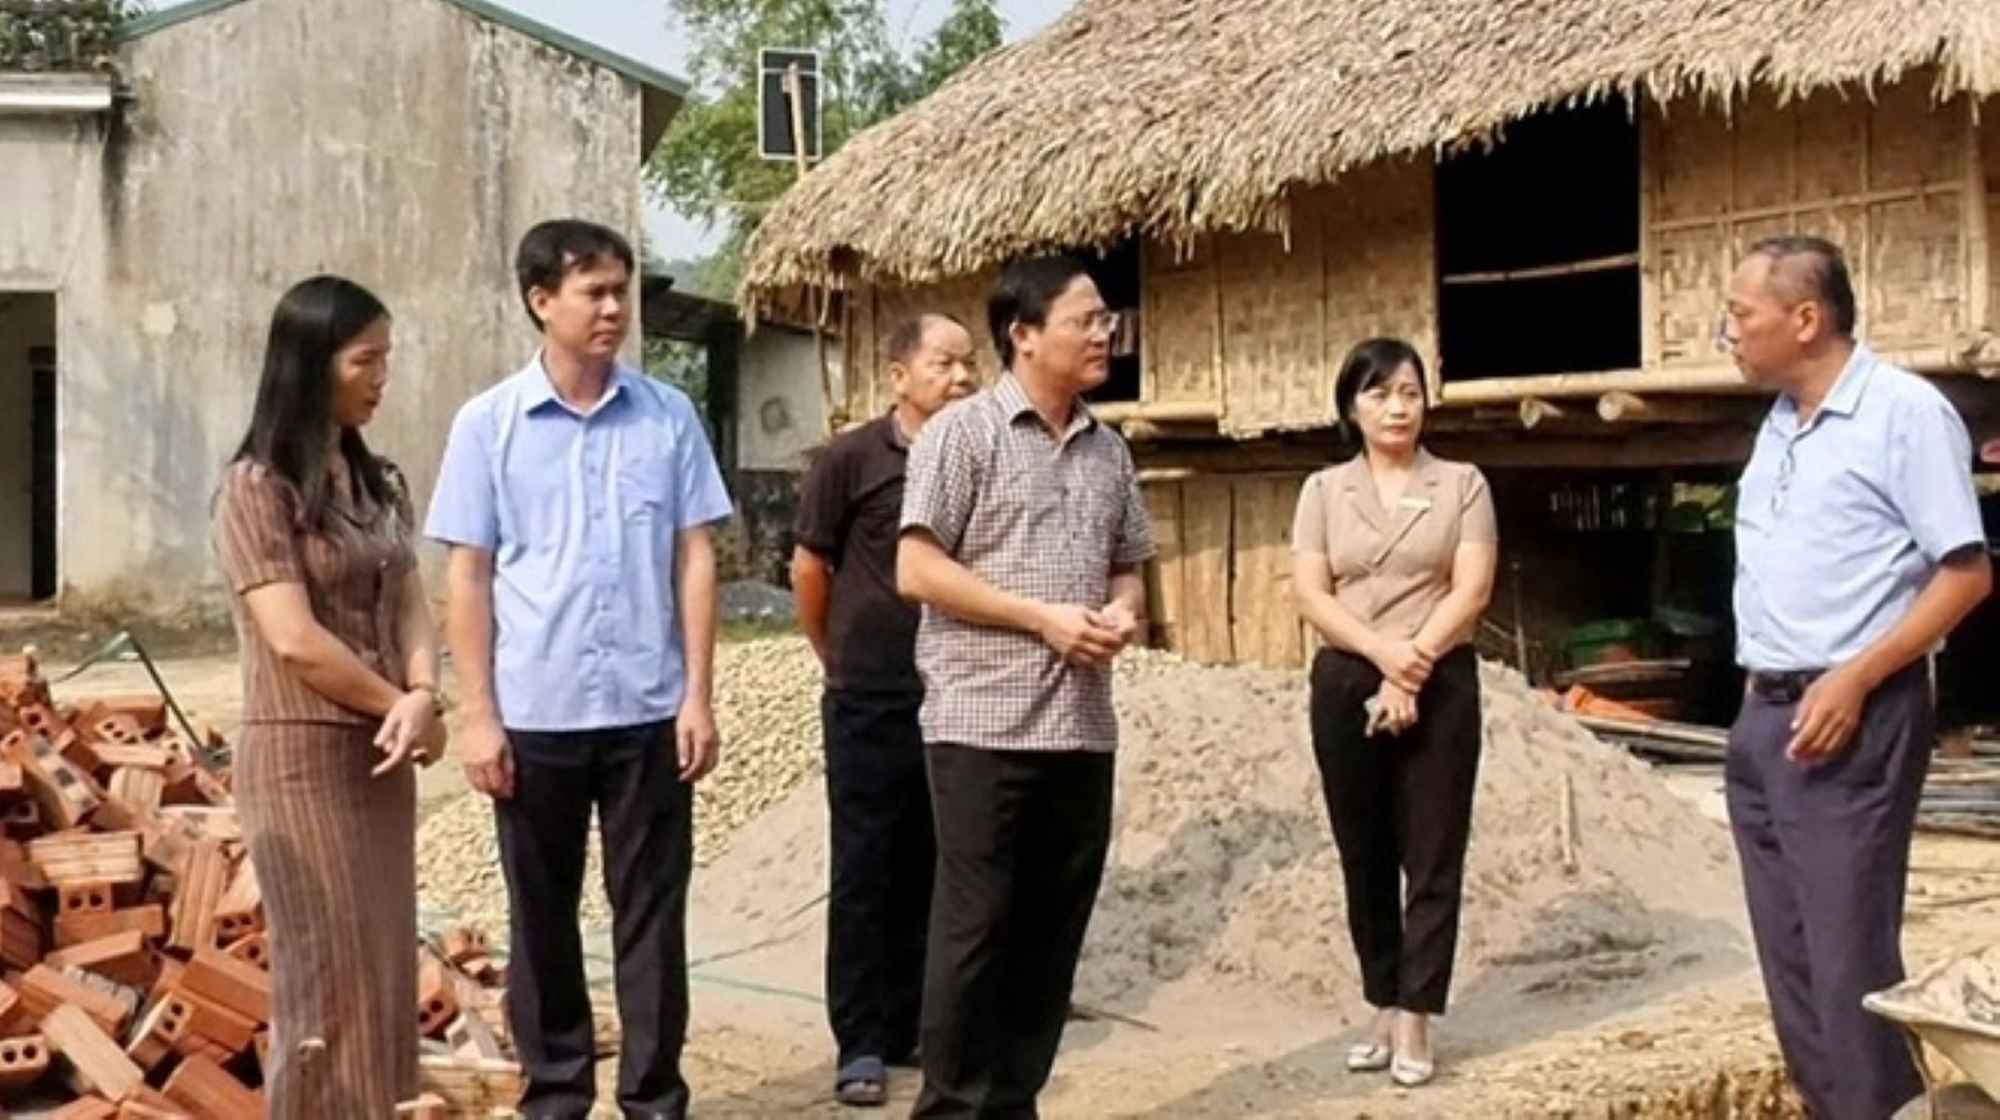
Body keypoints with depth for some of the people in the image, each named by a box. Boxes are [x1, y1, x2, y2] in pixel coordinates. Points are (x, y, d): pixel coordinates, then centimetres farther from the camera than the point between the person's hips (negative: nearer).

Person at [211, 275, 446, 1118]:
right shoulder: (256, 487, -12)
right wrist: (403, 707, -9)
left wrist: (422, 695, -15)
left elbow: (407, 603, 4)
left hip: (379, 755, 7)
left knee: (382, 965, 11)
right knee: (331, 973, -2)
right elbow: (294, 639, -18)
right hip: (302, 757, -7)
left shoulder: (378, 483, 10)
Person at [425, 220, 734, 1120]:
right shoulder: (488, 424, 0)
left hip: (648, 709, 1)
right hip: (535, 713, 0)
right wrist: (478, 714, -4)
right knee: (542, 916, 10)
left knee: (652, 911, 7)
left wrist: (698, 695, -2)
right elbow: (467, 577, 1)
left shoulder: (669, 415, 2)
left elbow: (694, 558, 4)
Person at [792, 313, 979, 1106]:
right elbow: (809, 567, 1)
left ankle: (913, 1025, 23)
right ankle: (860, 1042, 10)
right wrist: (838, 659, 8)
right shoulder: (851, 459, -7)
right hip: (872, 701, -4)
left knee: (933, 871, 11)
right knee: (866, 872, 2)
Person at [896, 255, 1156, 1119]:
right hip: (983, 723, -6)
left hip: (1081, 726, 6)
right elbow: (916, 570, -11)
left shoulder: (1108, 450, 14)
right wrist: (1043, 617, -15)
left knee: (1051, 928, 10)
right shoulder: (962, 432, -6)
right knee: (974, 925, 0)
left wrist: (1124, 612, -3)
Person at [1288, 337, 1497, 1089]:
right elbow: (1310, 594, -2)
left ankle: (1415, 1025, 1)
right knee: (1364, 858, 7)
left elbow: (1473, 589, -5)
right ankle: (1384, 1013, 17)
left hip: (1441, 684, -2)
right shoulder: (1324, 490, 8)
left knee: (1432, 857, -2)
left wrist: (1414, 662, -15)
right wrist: (1384, 654, -16)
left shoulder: (1462, 484, 4)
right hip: (1346, 685, 2)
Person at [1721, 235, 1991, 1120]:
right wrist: (1760, 689, 13)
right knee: (1789, 953, 13)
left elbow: (1967, 571, -13)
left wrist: (1853, 681, -19)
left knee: (1851, 955, -6)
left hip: (1850, 723, -8)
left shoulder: (1905, 412, -10)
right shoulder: (1780, 425, 14)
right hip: (1765, 721, 8)